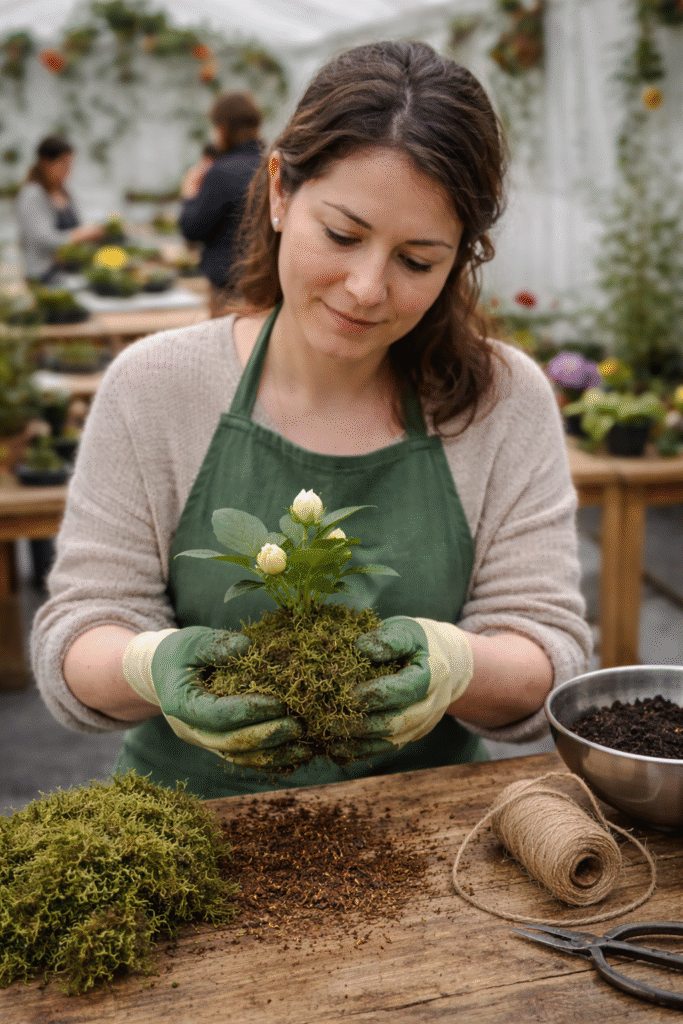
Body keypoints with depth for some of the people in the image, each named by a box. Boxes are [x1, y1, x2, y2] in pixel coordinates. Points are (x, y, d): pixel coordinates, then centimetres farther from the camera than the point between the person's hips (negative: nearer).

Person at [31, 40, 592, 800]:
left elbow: (548, 660, -5)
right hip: (194, 825, -2)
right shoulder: (153, 387, -4)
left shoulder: (506, 401, -4)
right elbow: (73, 645, -4)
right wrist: (151, 665, -26)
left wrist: (456, 663, -27)